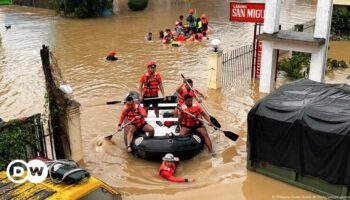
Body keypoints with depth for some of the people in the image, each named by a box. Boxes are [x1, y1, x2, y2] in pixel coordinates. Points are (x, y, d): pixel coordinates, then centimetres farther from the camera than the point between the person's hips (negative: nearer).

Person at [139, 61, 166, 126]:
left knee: (156, 107, 16)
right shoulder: (144, 76, -10)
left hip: (155, 95, 2)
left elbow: (160, 85, 2)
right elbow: (141, 86, -5)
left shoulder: (158, 75, -3)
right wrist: (140, 95, -9)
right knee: (146, 108, 9)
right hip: (146, 96, -2)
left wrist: (163, 94, -1)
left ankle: (158, 120, 32)